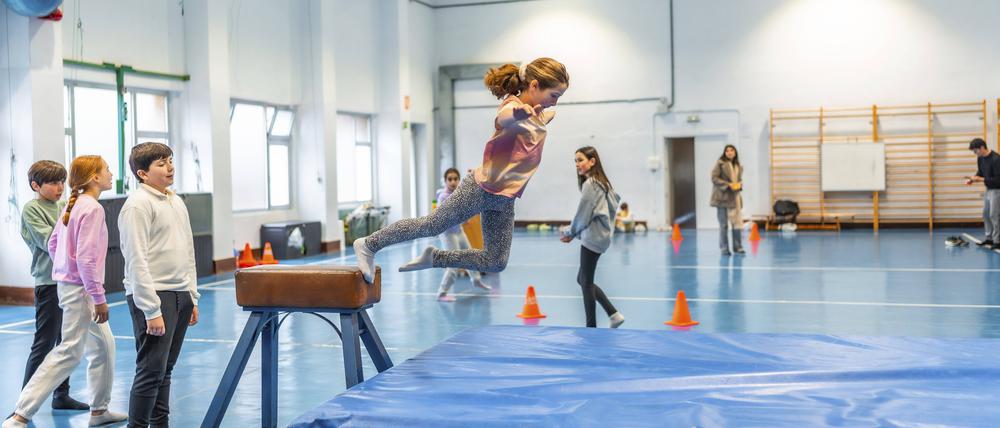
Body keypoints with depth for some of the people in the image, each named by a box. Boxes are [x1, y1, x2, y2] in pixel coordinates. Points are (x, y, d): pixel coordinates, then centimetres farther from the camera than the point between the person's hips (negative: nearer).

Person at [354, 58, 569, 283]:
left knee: (495, 263, 5)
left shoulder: (539, 114, 10)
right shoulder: (513, 107, -18)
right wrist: (519, 113, -65)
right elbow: (503, 119, -46)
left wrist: (553, 113, 25)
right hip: (481, 189, -8)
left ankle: (433, 258, 20)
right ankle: (368, 245, 16)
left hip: (504, 199, 8)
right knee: (432, 225, -1)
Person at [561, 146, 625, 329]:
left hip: (592, 237, -10)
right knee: (582, 279, 15)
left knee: (586, 282, -2)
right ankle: (614, 314, 13)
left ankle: (591, 326, 5)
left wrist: (570, 233, 2)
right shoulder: (601, 182, 14)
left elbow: (583, 213, -15)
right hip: (599, 236, 10)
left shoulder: (590, 183, -14)